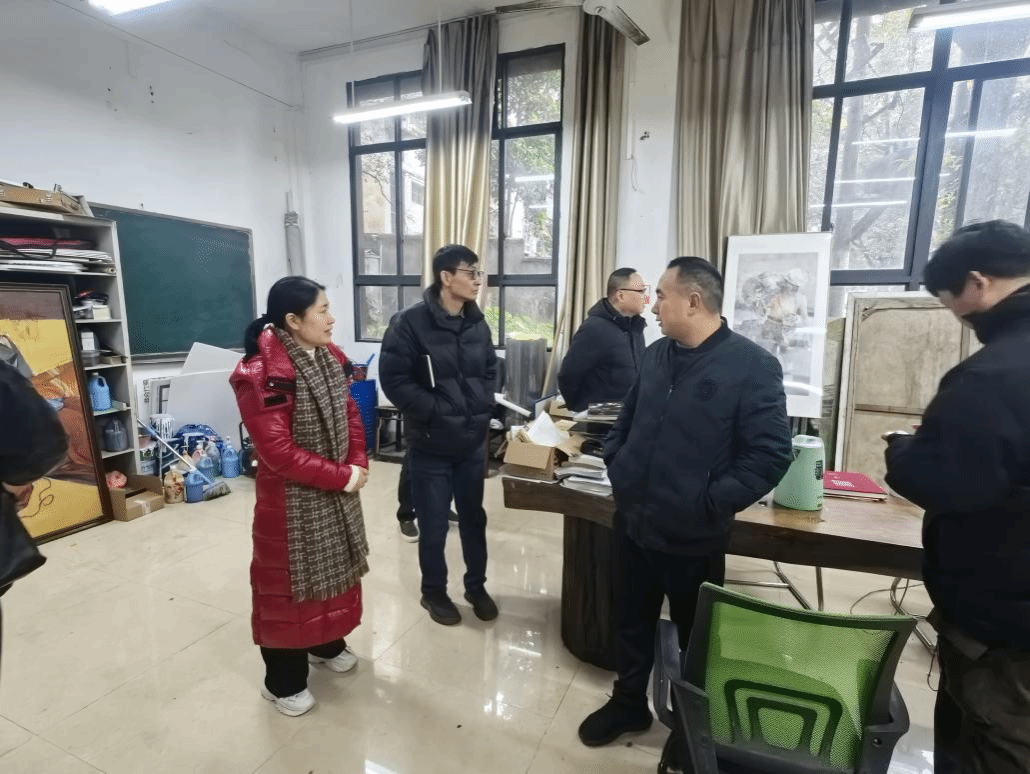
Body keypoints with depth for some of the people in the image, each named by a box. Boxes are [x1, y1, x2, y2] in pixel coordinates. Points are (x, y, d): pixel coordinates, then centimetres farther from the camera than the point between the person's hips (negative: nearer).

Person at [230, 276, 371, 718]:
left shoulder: (328, 357, 1)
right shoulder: (263, 374, -24)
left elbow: (349, 412, 8)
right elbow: (278, 452, -26)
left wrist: (358, 463, -6)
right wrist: (342, 477, -21)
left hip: (337, 491, 8)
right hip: (292, 498, -7)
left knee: (335, 566, 22)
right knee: (290, 582, 9)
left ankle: (327, 644, 46)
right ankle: (283, 682, 31)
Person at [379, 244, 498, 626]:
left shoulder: (478, 324, 4)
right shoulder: (410, 322, -13)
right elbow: (394, 380, -16)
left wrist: (483, 408, 0)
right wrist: (437, 412, -19)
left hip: (473, 442, 5)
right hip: (431, 444, -5)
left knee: (474, 518, 17)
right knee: (434, 526, 9)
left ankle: (476, 586, 37)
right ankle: (434, 592, 33)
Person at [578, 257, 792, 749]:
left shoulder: (752, 366, -14)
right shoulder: (656, 355, 5)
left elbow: (770, 455, -16)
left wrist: (710, 505, -18)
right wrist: (617, 470, 3)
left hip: (692, 537, -5)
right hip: (631, 524, 5)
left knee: (695, 636, 18)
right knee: (631, 623, 22)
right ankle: (628, 704, 46)